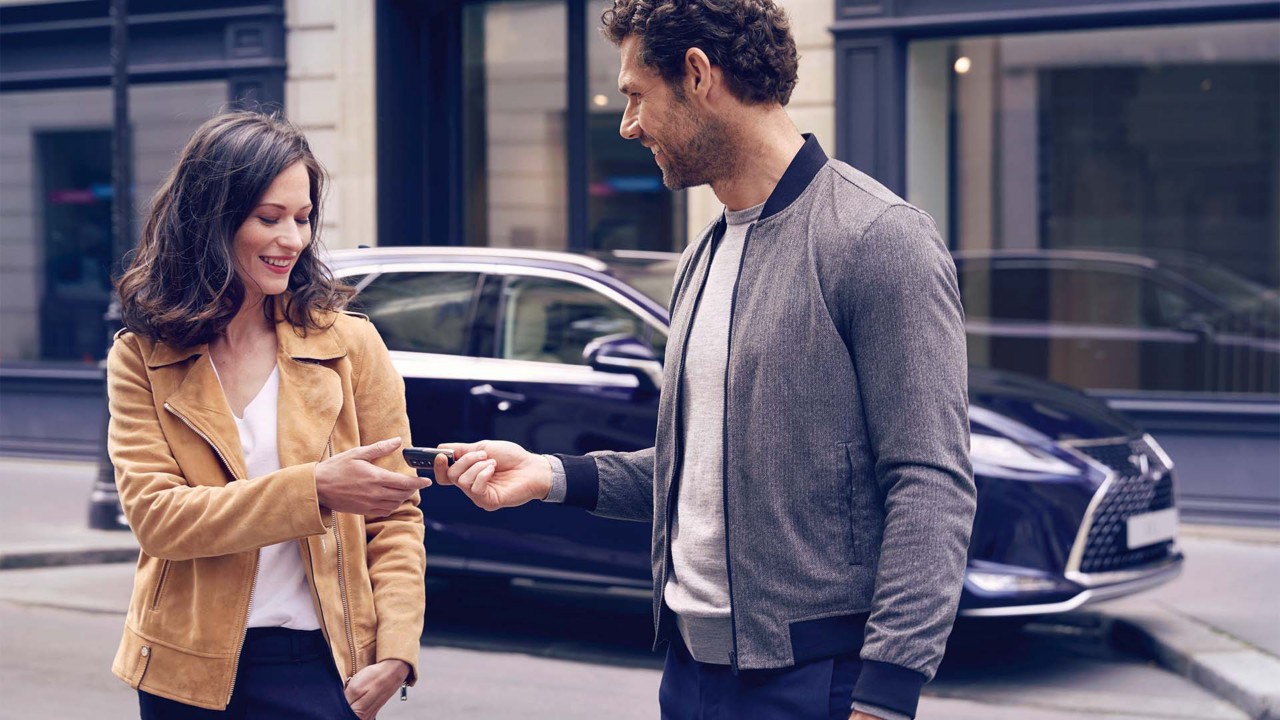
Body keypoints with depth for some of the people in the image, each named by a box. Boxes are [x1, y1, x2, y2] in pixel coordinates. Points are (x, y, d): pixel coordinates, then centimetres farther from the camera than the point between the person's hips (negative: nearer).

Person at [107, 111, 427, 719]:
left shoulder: (350, 346, 0)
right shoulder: (141, 359, -1)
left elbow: (395, 516, 1)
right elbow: (155, 516, -12)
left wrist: (394, 652, -13)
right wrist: (314, 490, -24)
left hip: (319, 665, 0)